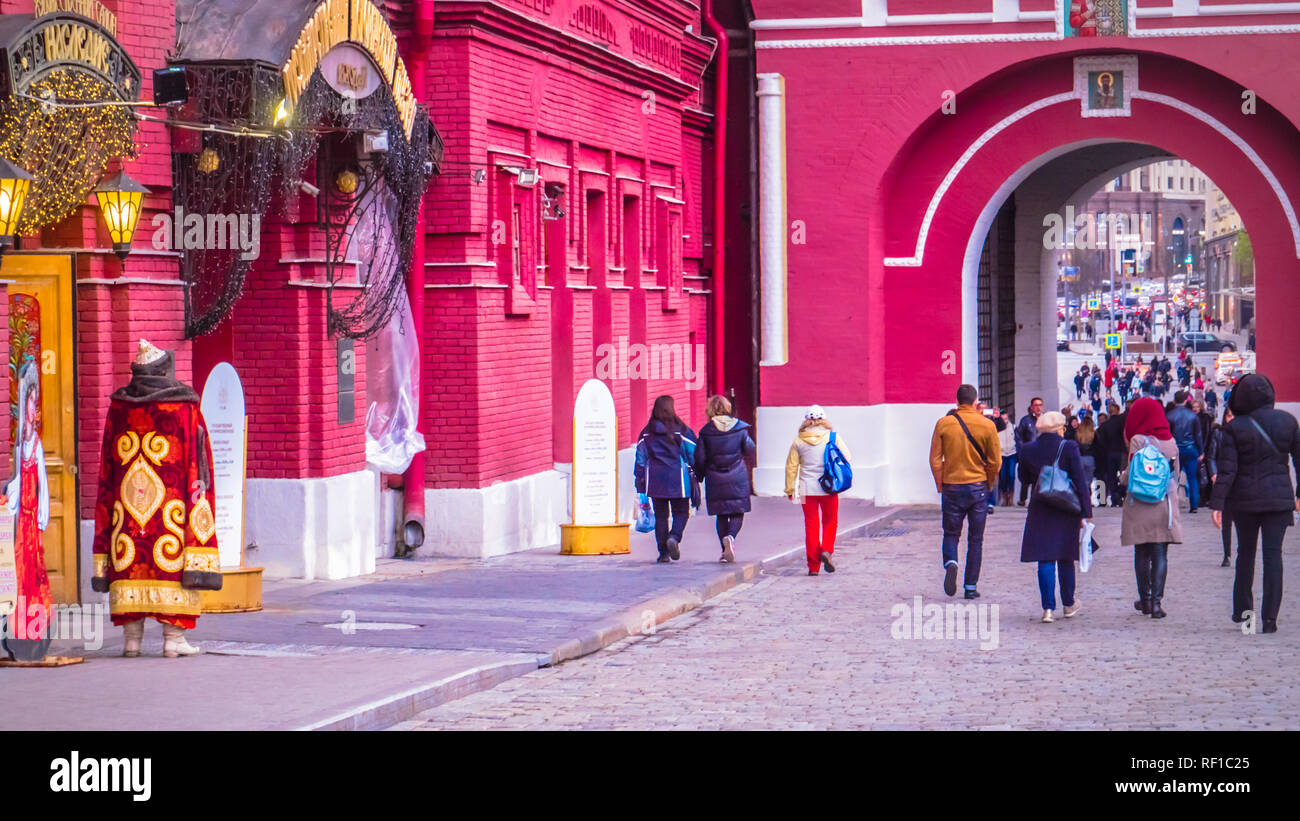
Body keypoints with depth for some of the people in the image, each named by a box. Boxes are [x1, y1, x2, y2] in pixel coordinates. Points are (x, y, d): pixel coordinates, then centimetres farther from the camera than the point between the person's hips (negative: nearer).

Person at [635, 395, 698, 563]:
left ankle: (663, 552, 5)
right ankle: (674, 537, -19)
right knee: (681, 512, 9)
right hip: (678, 480, -2)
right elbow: (693, 456, -3)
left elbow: (641, 460, 7)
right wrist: (695, 479, 4)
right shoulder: (682, 431, -4)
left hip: (655, 483, 2)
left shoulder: (646, 434, 4)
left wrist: (641, 486, 11)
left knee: (660, 515, 10)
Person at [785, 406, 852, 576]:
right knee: (830, 522, 16)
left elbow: (791, 466, 3)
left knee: (811, 525, 7)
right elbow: (847, 459, -2)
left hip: (807, 489, 1)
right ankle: (827, 551, -8)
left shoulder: (798, 441, -1)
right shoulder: (833, 437, -3)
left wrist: (790, 489, 12)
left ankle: (813, 566, 5)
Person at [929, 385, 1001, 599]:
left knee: (951, 533, 13)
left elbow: (935, 459, -3)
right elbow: (996, 461, -3)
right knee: (976, 539, 9)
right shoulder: (986, 425, -5)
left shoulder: (943, 424, -4)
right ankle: (971, 587, 8)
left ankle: (950, 563, -18)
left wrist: (941, 486, 7)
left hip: (952, 487, 0)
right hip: (978, 487, 0)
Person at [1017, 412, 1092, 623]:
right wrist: (1086, 511, -6)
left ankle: (1048, 607, -7)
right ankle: (1068, 604, 25)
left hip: (1040, 510, 1)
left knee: (1045, 559, 2)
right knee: (1065, 558, 13)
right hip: (1067, 510, -1)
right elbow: (1080, 481, -9)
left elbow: (1024, 479, 12)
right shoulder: (1069, 448, -9)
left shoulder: (1028, 451, -1)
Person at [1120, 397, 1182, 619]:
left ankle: (1145, 600, 16)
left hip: (1140, 507, -3)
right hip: (1165, 505, 3)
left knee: (1142, 554, 10)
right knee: (1161, 554, 1)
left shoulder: (1138, 440, -8)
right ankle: (1156, 601, -8)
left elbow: (1132, 475, -10)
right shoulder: (1171, 441, 5)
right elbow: (1176, 474, 11)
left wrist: (1122, 476, 11)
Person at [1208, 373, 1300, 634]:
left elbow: (1227, 469, -11)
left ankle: (1242, 608, 21)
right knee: (1273, 554, 1)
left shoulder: (1234, 427, -9)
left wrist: (1217, 504, -9)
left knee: (1245, 552, 16)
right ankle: (1269, 617, -5)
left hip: (1245, 499, -1)